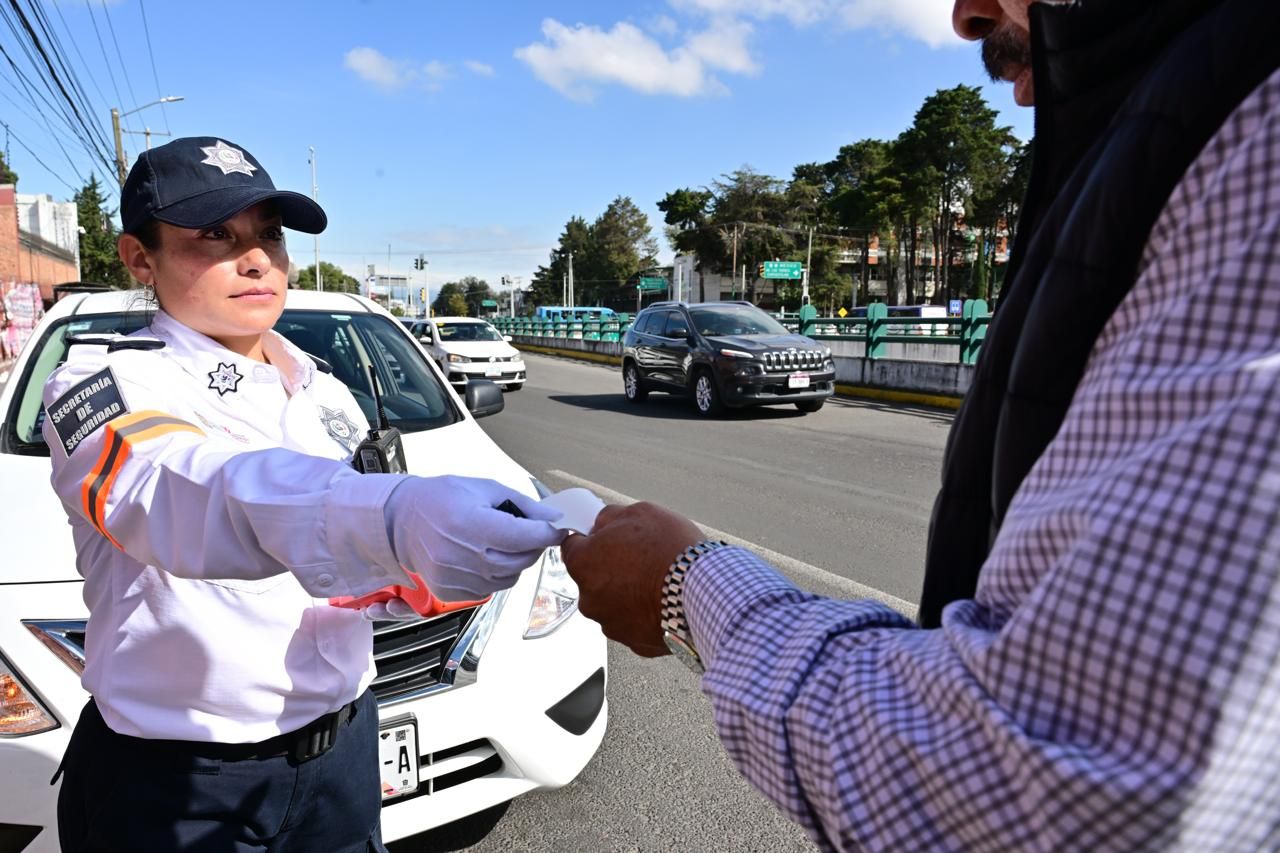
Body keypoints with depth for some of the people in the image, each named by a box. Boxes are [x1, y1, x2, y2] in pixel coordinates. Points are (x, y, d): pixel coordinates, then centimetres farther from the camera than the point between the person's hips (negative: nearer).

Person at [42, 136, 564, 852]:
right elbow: (181, 494, -38)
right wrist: (399, 520, -56)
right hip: (175, 783, -4)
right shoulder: (104, 385, -14)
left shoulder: (326, 393, 5)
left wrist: (437, 568, -12)